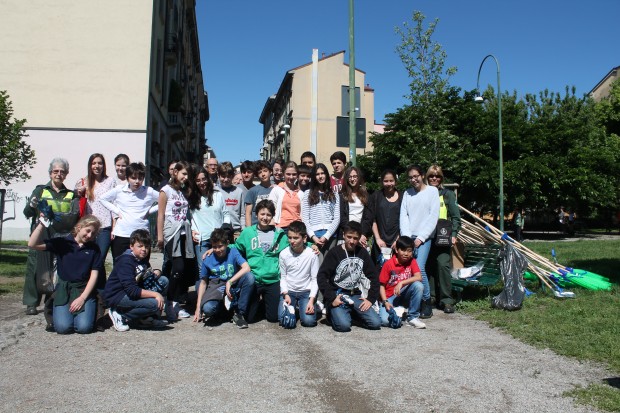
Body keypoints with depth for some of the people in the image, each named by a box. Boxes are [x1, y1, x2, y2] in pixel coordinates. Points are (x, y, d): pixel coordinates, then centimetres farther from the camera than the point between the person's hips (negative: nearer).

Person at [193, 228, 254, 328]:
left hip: (233, 284, 1)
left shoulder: (233, 252, -5)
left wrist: (229, 282, -27)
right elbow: (203, 283, 4)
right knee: (207, 308, -34)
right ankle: (222, 308, 7)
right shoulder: (207, 259, -2)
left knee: (249, 277, -31)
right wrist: (198, 308, 0)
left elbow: (246, 268, -20)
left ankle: (239, 314, -17)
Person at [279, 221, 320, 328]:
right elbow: (283, 277, 3)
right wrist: (286, 295, -11)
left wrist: (311, 300, -15)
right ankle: (294, 305, 13)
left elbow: (315, 279, -6)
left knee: (308, 321, -21)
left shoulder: (312, 254, -10)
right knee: (283, 319, -20)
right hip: (288, 291, 1)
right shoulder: (284, 254, -5)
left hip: (306, 291, -1)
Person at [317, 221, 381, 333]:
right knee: (344, 325, -28)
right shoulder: (334, 253, -5)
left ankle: (353, 313, 13)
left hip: (355, 295, 4)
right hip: (337, 295, -4)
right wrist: (331, 298, -18)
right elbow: (321, 277, -10)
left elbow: (373, 277, 11)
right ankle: (335, 312, 6)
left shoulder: (363, 253, 7)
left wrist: (371, 298, -1)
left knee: (376, 323, -13)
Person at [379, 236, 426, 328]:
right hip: (390, 297, -3)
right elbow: (382, 286, -7)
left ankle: (412, 317, -14)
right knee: (385, 321, -29)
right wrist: (385, 302, -21)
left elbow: (419, 277, -18)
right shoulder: (388, 264, -9)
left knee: (418, 285, -29)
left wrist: (401, 283, -30)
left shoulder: (412, 261, -1)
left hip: (405, 295, 3)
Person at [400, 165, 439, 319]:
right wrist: (406, 237, -6)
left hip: (424, 237, -4)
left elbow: (433, 216, -3)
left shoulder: (432, 191, 4)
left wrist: (421, 237, -8)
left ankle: (427, 303, -5)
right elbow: (403, 216, 8)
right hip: (408, 237, 4)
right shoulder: (407, 193, 15)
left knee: (419, 268, -18)